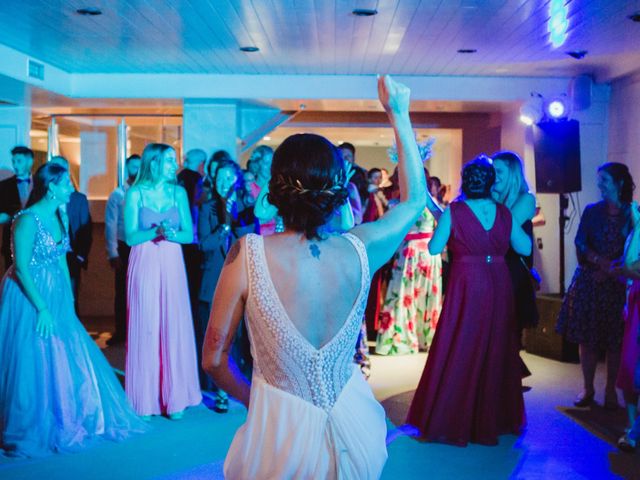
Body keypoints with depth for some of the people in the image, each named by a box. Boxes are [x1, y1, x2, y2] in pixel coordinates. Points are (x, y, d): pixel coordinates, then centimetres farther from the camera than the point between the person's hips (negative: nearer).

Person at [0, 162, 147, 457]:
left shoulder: (59, 216, 7)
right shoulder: (28, 220, -17)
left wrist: (69, 300, 7)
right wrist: (42, 308, -20)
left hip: (57, 298, 8)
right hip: (29, 298, -8)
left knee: (67, 361, 12)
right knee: (34, 364, 0)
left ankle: (65, 423, 27)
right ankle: (32, 432, 16)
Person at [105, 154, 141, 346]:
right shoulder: (117, 195, -1)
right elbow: (111, 226, -3)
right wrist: (113, 254, -8)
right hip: (125, 248, 0)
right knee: (122, 291, 9)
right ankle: (120, 332, 21)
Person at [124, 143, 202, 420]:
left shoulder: (178, 192, 8)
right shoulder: (135, 193, -1)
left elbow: (189, 234, 5)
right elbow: (130, 237, -5)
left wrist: (172, 234, -15)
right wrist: (156, 231, -20)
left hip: (172, 266, 3)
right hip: (145, 266, -3)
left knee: (174, 328, 2)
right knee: (145, 329, 0)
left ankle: (174, 397, 12)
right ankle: (145, 400, 10)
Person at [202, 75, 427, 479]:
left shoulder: (248, 254, -19)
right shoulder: (359, 251, -12)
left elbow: (214, 359, -11)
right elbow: (415, 199, 8)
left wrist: (255, 399, 8)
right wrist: (399, 114, 12)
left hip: (279, 436, -3)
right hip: (351, 430, 3)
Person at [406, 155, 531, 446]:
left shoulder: (454, 211, -8)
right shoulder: (504, 213, 1)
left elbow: (434, 248, -8)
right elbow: (525, 248, 5)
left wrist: (440, 221, 9)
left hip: (466, 287, -3)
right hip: (498, 287, 3)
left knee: (459, 353, 6)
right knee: (496, 351, 15)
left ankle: (453, 421, 12)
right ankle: (494, 418, 27)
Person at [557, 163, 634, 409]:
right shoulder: (592, 211, 7)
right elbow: (581, 244, -3)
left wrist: (612, 269, -16)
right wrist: (601, 261, -18)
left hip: (618, 285, -1)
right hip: (589, 281, 1)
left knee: (615, 340, 2)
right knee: (588, 337, 3)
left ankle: (611, 391, 14)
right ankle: (588, 389, 14)